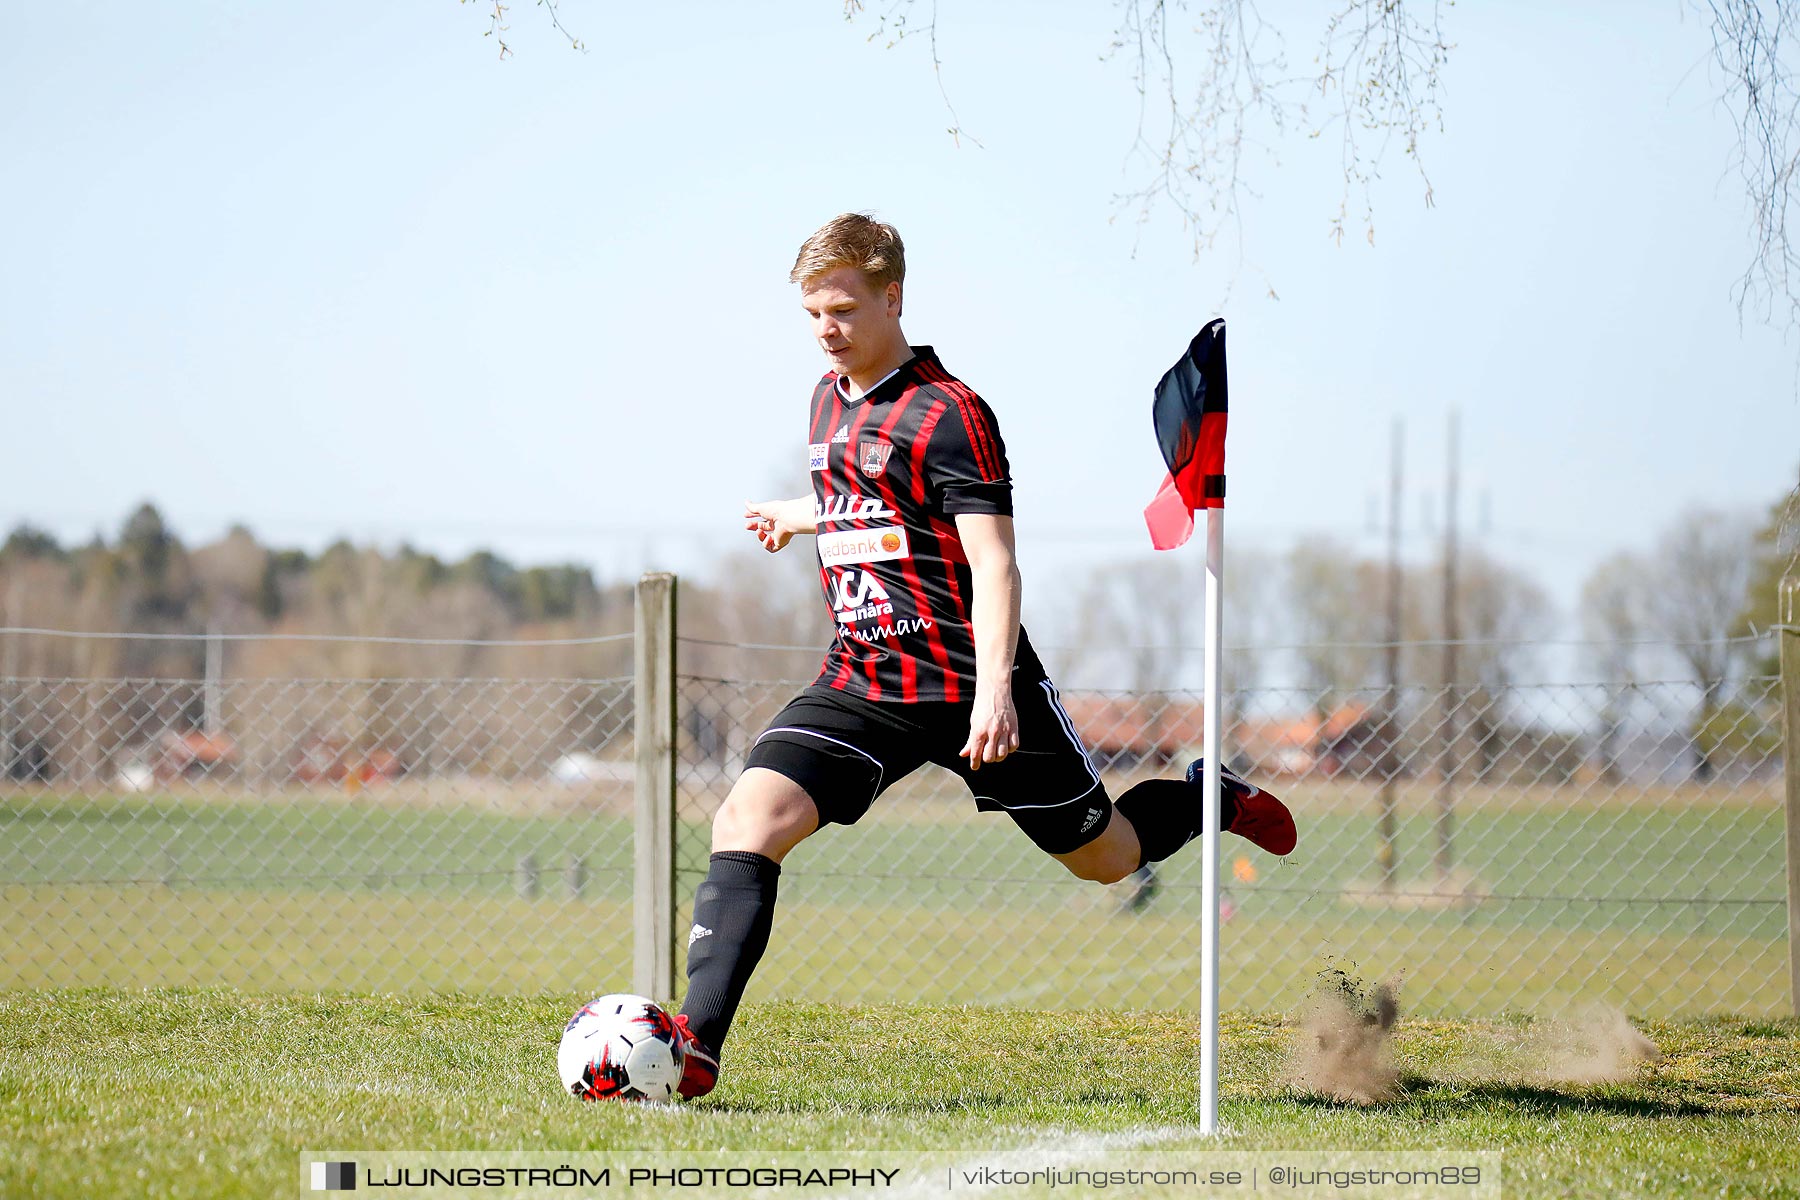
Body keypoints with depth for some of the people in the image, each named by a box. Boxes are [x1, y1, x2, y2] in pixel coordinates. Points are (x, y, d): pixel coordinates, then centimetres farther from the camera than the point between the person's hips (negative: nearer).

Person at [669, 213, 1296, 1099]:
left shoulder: (948, 413, -13)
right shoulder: (829, 397, 10)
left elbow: (994, 563, -19)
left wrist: (994, 687, -29)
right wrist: (794, 518, 39)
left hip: (969, 684, -5)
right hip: (863, 683, 6)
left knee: (1103, 857, 10)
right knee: (747, 818, -18)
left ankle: (1213, 802, 43)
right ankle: (695, 1049, -24)